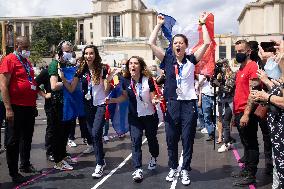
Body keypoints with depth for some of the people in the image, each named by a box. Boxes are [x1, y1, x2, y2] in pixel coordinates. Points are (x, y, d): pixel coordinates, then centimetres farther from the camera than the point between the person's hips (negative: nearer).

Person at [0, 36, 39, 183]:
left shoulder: (27, 61, 15)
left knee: (27, 138, 19)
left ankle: (25, 164, 34)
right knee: (13, 141, 2)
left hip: (29, 107, 8)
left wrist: (34, 102, 21)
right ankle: (13, 172, 11)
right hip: (16, 107, -8)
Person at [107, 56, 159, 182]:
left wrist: (156, 100, -36)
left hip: (150, 115, -2)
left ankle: (153, 158, 44)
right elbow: (125, 96, 10)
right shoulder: (126, 81, -7)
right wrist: (112, 100, -4)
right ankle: (138, 169, -1)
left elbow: (152, 99, -14)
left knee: (151, 138, 13)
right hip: (134, 116, 2)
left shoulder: (148, 80, -17)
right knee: (136, 140, -6)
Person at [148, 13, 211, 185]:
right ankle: (173, 168, 27)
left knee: (188, 140, 6)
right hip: (172, 104, 1)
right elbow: (152, 43, -1)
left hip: (189, 104, -1)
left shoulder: (191, 60, 2)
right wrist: (159, 24, 2)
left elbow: (207, 43, -4)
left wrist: (203, 24, 0)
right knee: (171, 139, 10)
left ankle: (185, 170, 19)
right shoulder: (168, 59, 3)